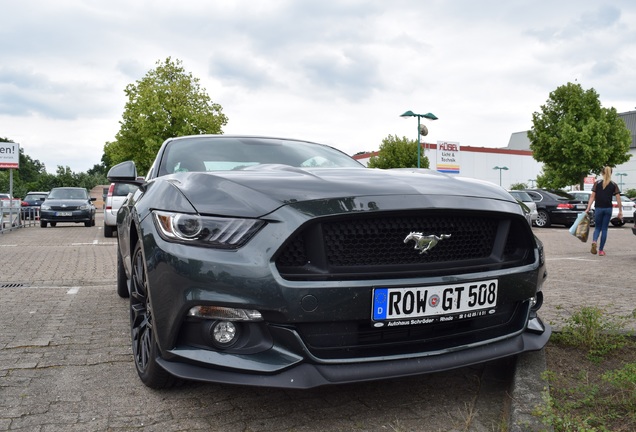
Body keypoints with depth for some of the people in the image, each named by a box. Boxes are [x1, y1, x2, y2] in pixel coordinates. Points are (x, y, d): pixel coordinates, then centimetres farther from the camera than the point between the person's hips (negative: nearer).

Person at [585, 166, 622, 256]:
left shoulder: (597, 183, 0)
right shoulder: (614, 185, 1)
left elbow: (592, 197, -4)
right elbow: (618, 199, -1)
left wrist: (588, 208, -4)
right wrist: (620, 211, 5)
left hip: (598, 208, 0)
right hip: (608, 209, 0)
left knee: (597, 227, 13)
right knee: (604, 229, 8)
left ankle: (594, 242, -15)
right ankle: (601, 250, 10)